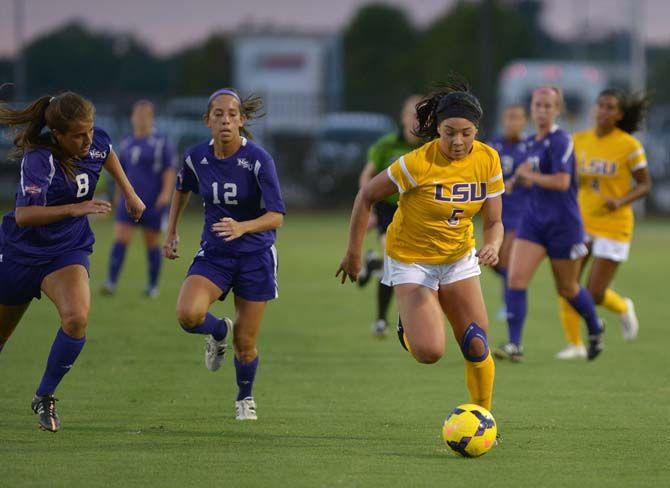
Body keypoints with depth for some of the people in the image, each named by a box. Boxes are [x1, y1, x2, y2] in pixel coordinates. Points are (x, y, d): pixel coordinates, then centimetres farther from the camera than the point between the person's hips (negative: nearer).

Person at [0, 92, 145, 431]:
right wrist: (74, 208, -46)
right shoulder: (39, 159, -27)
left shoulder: (95, 142, -9)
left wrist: (129, 194, 21)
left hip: (68, 252, 3)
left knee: (77, 318, -25)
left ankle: (44, 397, -8)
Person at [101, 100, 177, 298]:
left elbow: (170, 170, -7)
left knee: (152, 243, 4)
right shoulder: (126, 143, 12)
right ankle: (111, 283, -13)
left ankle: (153, 286, 16)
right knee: (120, 240, -9)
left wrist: (166, 193, -20)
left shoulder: (161, 142, -2)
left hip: (153, 203, -3)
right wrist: (120, 195, 23)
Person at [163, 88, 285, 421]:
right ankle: (219, 332, 11)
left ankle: (245, 398, 34)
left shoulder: (258, 159, -18)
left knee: (245, 343, 2)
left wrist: (241, 227, -41)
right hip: (213, 254, 2)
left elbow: (276, 216, -24)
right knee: (188, 314, -26)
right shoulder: (197, 157, -5)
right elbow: (182, 189, 19)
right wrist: (171, 233, 16)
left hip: (254, 256, -2)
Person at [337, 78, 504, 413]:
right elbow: (366, 196, -13)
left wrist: (492, 247, -27)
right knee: (429, 352, -18)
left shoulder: (487, 159, -11)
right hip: (410, 259, -4)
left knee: (477, 348, -2)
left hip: (459, 258, 4)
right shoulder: (419, 163, -26)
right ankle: (409, 325, 18)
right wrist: (353, 253, -9)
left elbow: (493, 222, -4)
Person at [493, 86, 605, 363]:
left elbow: (562, 182, -23)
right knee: (516, 278, -12)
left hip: (563, 224, -7)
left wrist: (530, 176, -13)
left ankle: (595, 329, 38)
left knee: (567, 289, 9)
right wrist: (521, 179, 7)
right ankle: (514, 345, -12)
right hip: (534, 221, 7)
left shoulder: (561, 141, -14)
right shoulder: (532, 143, 11)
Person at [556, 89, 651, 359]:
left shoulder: (629, 146, -11)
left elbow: (645, 184, -4)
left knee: (594, 295, -4)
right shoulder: (580, 140, 2)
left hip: (613, 225, -4)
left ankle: (623, 308, 31)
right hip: (582, 222, 4)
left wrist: (620, 201, -21)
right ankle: (575, 344, 8)